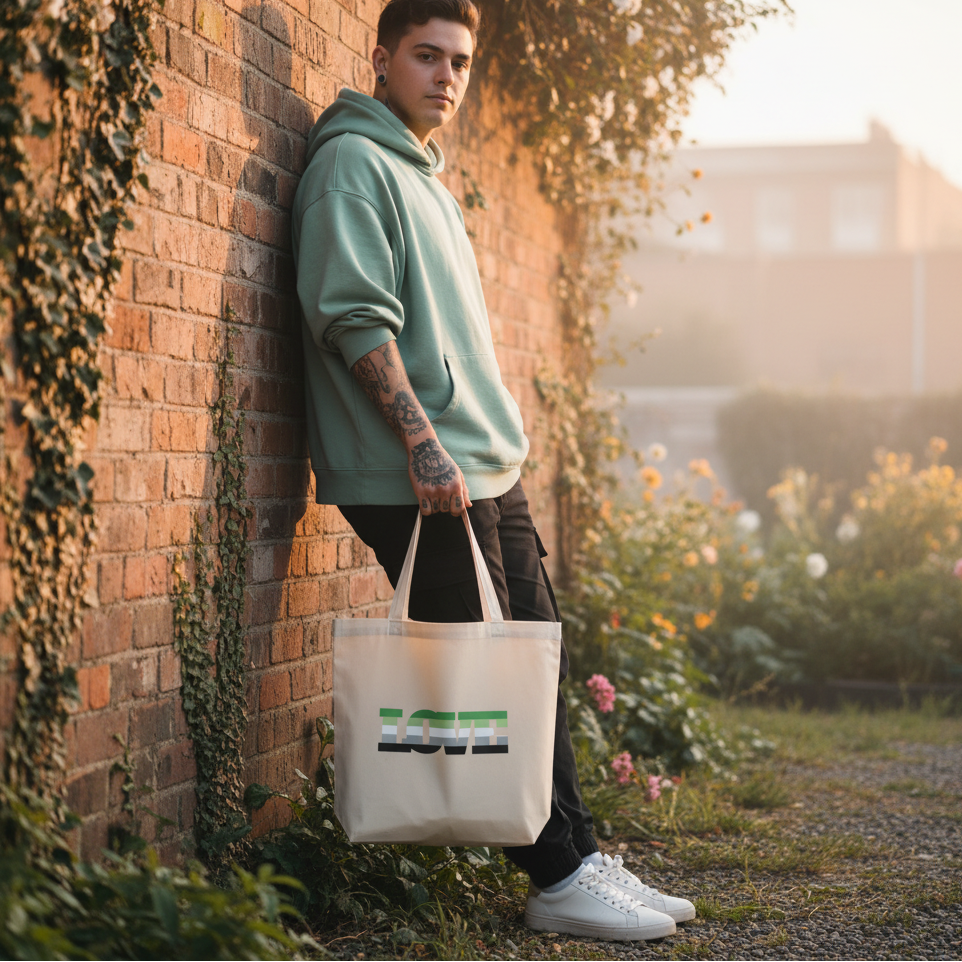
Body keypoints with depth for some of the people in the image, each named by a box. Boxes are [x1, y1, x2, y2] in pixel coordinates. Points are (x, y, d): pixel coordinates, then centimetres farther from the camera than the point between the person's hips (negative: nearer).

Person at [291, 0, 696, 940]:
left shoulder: (425, 179, 22)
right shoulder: (354, 163, -7)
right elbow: (354, 317, -18)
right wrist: (423, 442, -23)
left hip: (488, 472, 10)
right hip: (423, 477, -10)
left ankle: (578, 860, 16)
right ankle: (558, 879, 1)